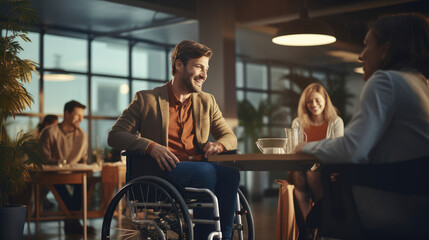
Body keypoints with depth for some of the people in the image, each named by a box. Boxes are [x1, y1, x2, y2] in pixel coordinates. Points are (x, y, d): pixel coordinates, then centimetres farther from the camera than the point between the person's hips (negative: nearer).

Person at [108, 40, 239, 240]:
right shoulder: (146, 99, 9)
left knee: (229, 172, -31)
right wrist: (150, 146, -17)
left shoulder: (207, 102, 22)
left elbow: (230, 137, 25)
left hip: (199, 171, 4)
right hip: (163, 171, -4)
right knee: (205, 170, -35)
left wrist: (218, 145, -2)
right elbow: (114, 136, 2)